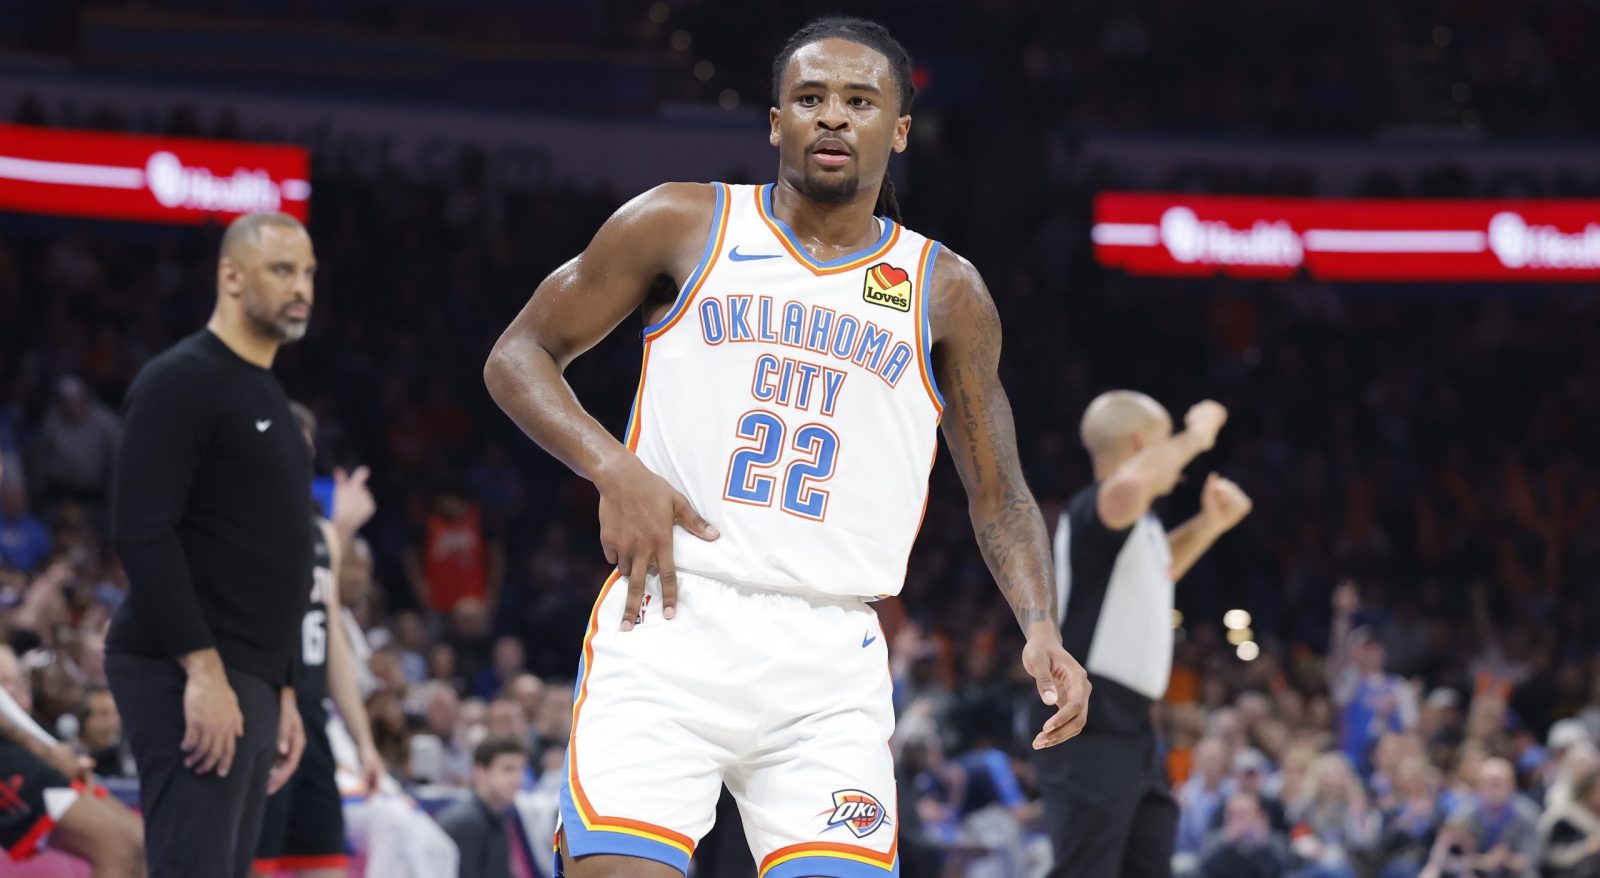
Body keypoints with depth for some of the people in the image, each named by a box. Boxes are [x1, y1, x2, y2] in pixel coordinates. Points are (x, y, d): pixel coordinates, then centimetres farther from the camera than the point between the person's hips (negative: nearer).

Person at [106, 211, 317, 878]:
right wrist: (204, 669, -23)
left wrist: (283, 691, 21)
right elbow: (141, 531, -18)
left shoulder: (267, 397, 21)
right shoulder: (181, 382, -8)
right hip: (188, 677, -10)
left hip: (250, 683, 10)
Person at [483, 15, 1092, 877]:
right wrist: (613, 466, -9)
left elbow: (997, 495, 18)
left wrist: (1041, 628, -1)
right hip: (670, 622, -2)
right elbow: (518, 356, 9)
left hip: (831, 661, 2)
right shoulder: (684, 225, 7)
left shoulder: (944, 291, 12)